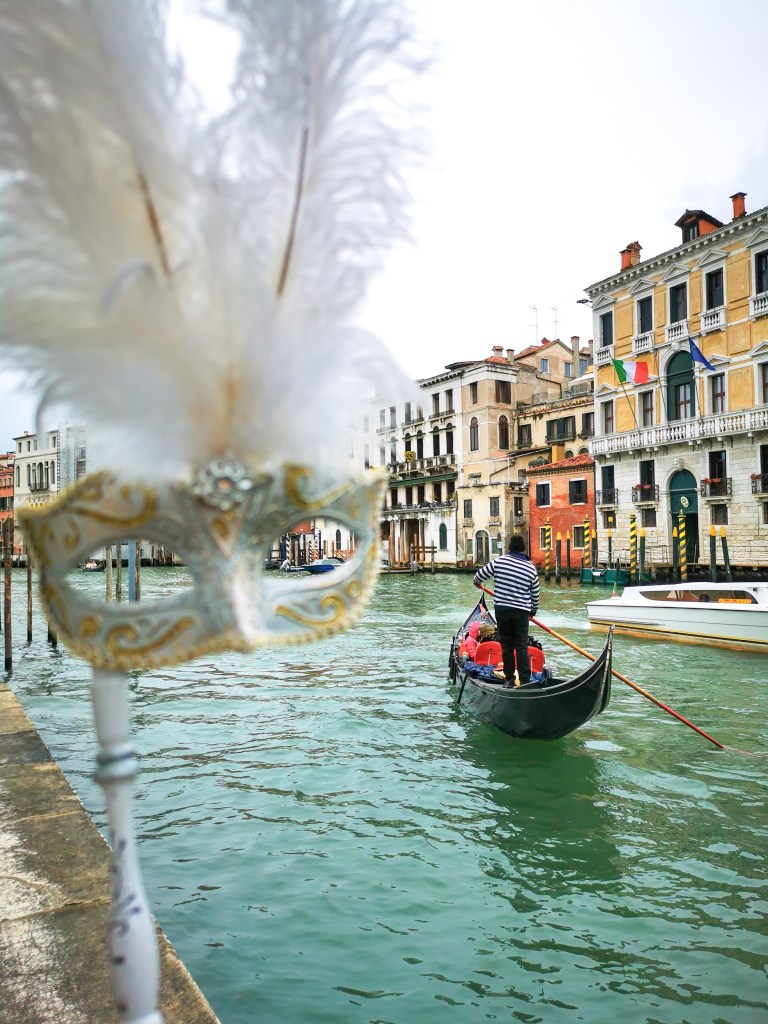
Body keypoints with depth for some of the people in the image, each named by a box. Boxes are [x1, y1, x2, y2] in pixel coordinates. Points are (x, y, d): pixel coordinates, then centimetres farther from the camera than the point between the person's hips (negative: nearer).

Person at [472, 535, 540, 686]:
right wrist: (533, 610, 27)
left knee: (506, 644, 10)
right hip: (521, 611, 0)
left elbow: (478, 576, 5)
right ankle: (525, 681, 0)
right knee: (521, 647, 4)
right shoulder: (531, 568, 2)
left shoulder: (498, 562, -4)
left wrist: (477, 583, 28)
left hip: (502, 608, 0)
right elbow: (535, 594, 10)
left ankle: (509, 679, 15)